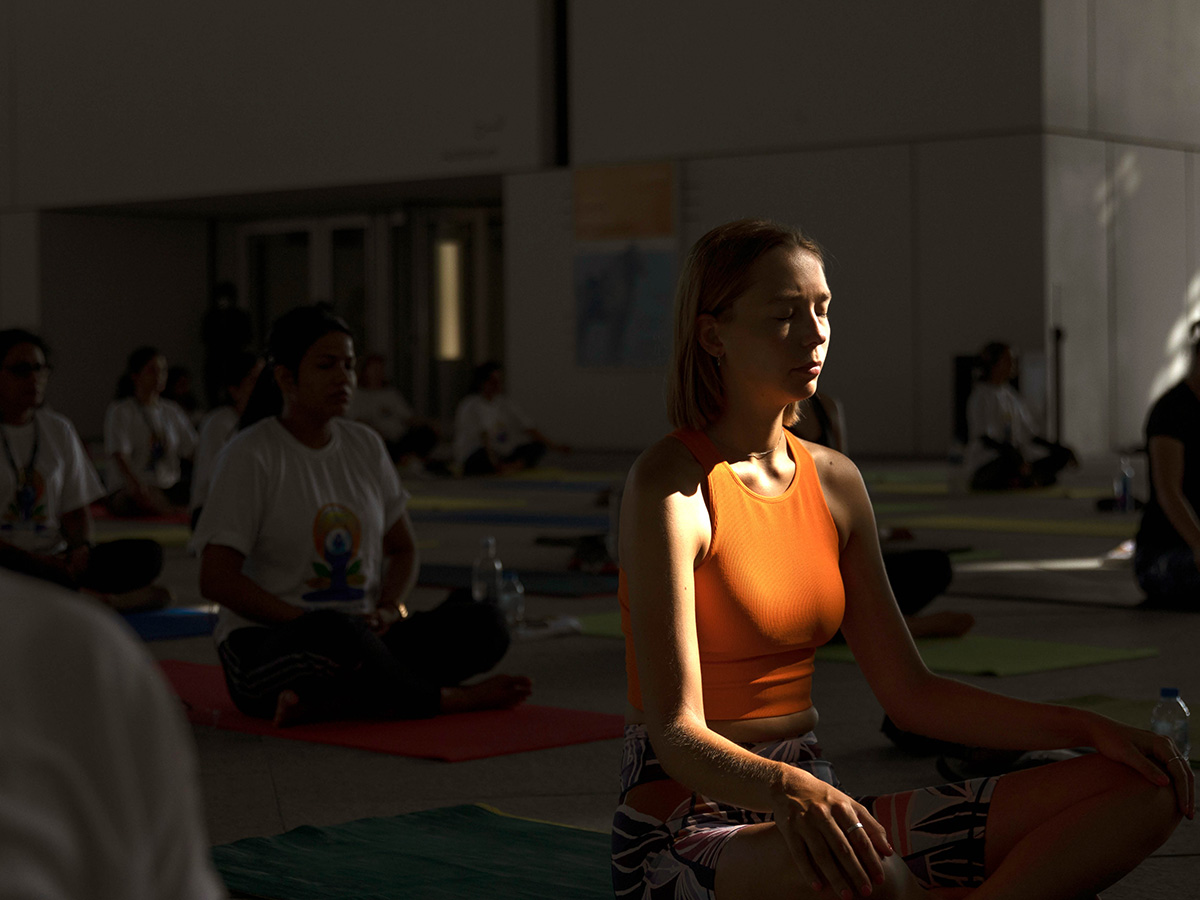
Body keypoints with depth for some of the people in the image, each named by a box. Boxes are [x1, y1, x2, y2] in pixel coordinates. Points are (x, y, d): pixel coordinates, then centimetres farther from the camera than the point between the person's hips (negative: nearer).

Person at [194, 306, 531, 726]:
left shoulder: (365, 446, 11)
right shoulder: (251, 456, -8)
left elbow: (403, 549, 19)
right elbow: (216, 580, -13)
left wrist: (387, 610, -4)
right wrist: (307, 622, -21)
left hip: (361, 631, 7)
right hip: (264, 642, -6)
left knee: (484, 626, -17)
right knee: (337, 636, -42)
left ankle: (316, 701, -24)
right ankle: (448, 698, -17)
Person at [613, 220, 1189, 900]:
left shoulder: (835, 480, 10)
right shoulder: (671, 487, -12)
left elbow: (912, 695, 13)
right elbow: (677, 735, -19)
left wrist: (1090, 729, 1)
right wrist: (789, 791, -40)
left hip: (819, 812, 7)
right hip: (689, 836, -7)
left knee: (1145, 790, -6)